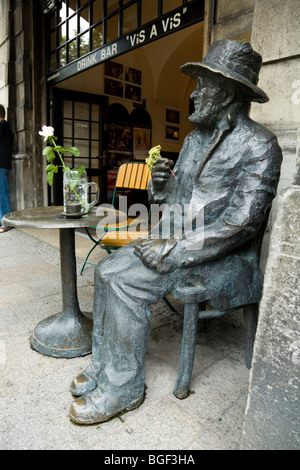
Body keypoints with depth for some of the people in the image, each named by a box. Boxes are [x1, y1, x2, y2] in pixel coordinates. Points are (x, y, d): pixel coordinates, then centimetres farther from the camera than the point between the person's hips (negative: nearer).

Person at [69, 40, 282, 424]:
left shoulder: (258, 146, -11)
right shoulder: (196, 138, 15)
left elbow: (240, 223, -21)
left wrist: (174, 251, -22)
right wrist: (161, 182, -4)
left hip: (222, 259, -7)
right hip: (177, 242, 8)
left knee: (125, 282, -22)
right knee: (107, 270, -9)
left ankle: (123, 388, -1)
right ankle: (103, 364, 6)